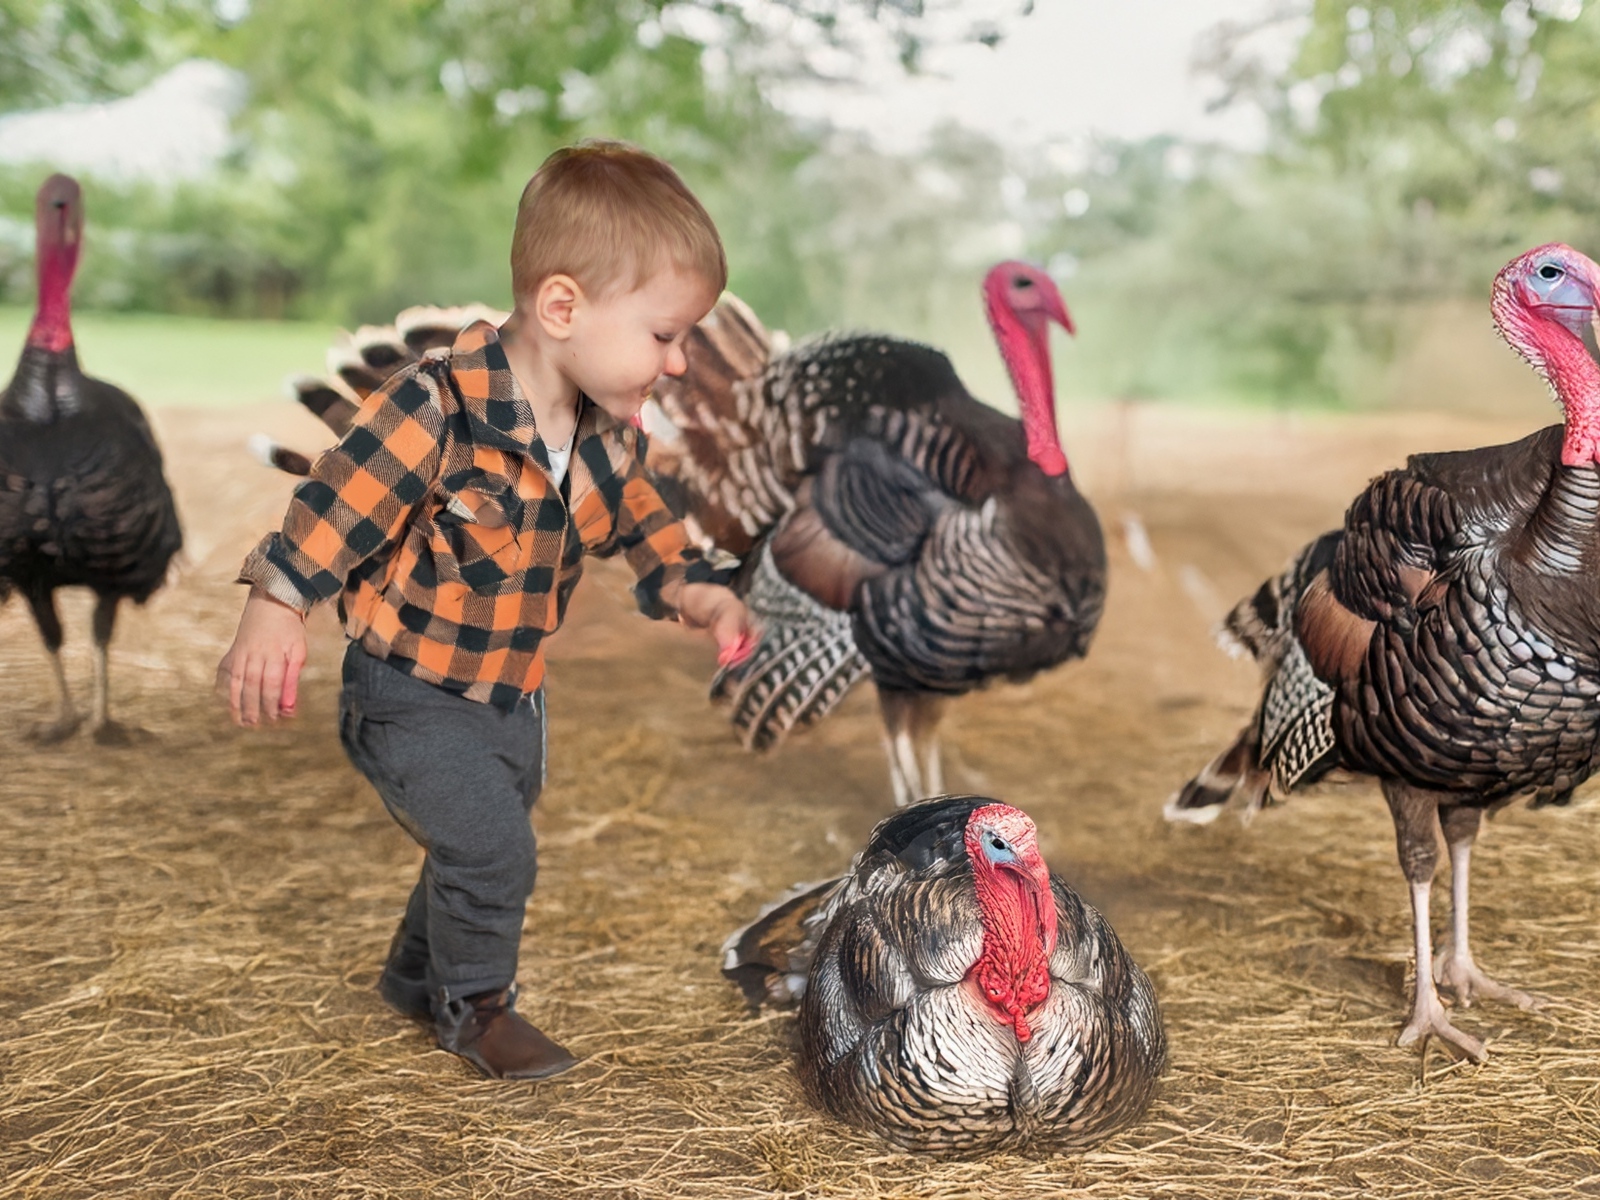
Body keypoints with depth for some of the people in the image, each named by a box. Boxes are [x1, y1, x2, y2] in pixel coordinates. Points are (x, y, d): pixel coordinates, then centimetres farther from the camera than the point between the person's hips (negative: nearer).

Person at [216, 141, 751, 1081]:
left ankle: (418, 976, 51)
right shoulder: (440, 409, -29)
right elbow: (340, 503, -24)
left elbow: (635, 516, 11)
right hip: (412, 695, -8)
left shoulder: (610, 429, -5)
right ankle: (474, 1003, 14)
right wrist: (276, 608, -27)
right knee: (489, 845, -16)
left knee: (486, 844, 23)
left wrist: (692, 588, -2)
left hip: (515, 694, 8)